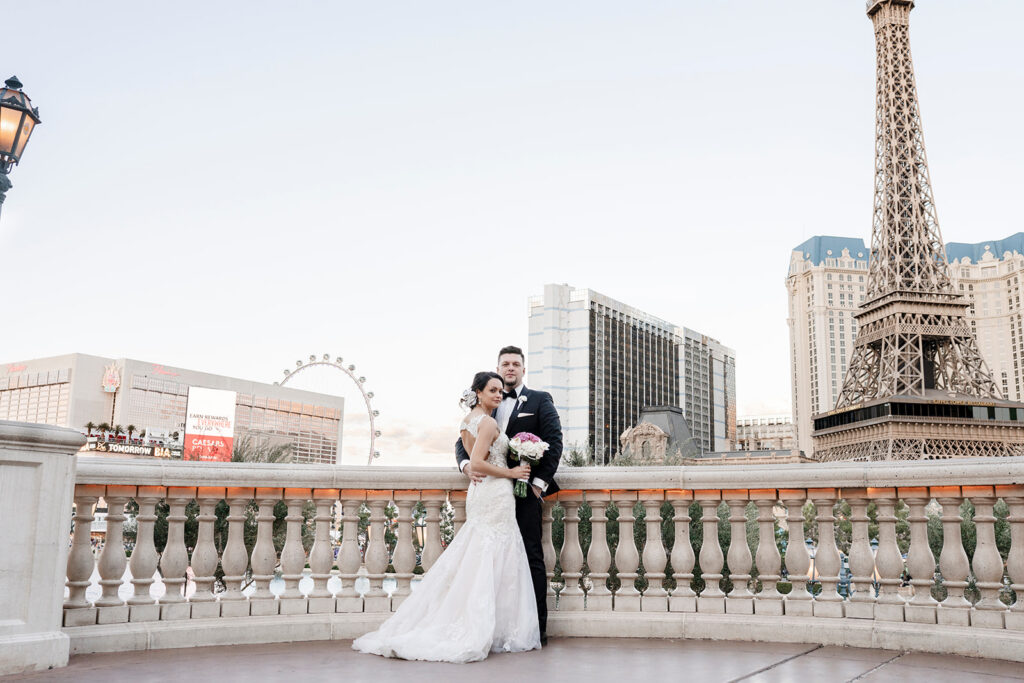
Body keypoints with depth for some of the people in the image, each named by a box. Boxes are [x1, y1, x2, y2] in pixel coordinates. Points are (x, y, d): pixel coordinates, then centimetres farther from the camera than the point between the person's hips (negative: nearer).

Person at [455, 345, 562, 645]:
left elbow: (554, 442, -1)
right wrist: (466, 463, -8)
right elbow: (463, 440, 14)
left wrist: (540, 482, -10)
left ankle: (537, 627, 1)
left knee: (531, 558, -3)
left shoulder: (539, 400, 7)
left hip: (526, 492, -4)